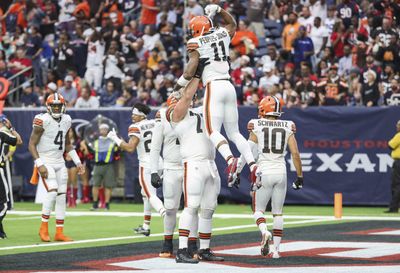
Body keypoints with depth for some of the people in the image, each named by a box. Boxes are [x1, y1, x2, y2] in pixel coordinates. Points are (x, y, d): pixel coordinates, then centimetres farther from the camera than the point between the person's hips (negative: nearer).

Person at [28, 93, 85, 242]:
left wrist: (78, 162, 13)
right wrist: (39, 165, -22)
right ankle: (44, 227, -7)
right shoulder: (43, 121, -15)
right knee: (52, 192, -21)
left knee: (62, 196, 3)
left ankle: (59, 233, 8)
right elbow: (32, 144, -14)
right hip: (45, 161, -7)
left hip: (60, 162, 7)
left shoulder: (66, 120, 6)